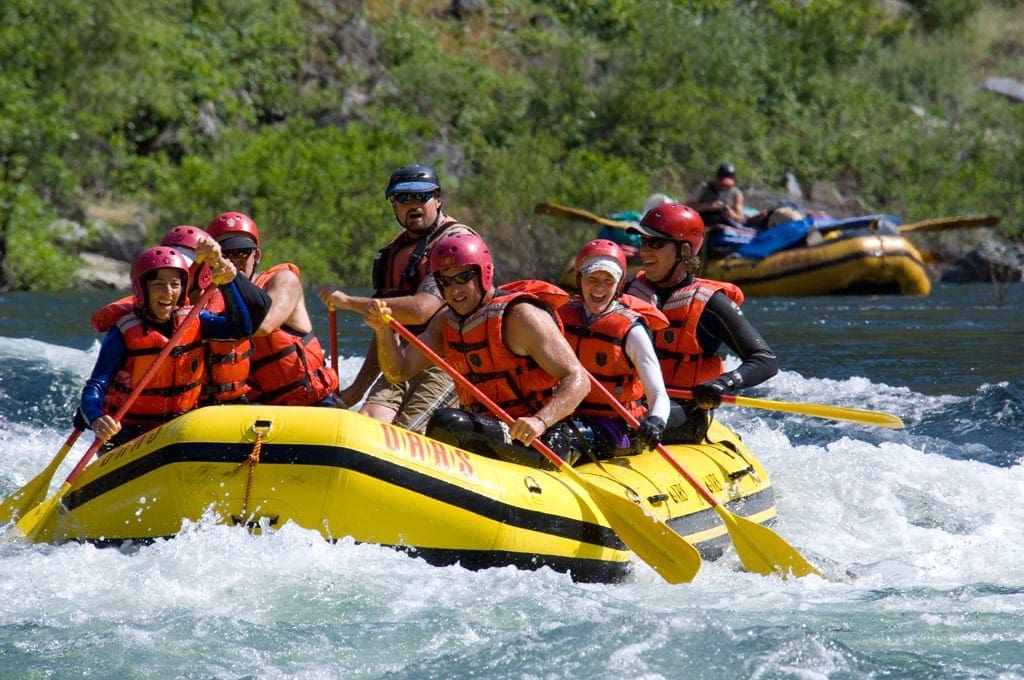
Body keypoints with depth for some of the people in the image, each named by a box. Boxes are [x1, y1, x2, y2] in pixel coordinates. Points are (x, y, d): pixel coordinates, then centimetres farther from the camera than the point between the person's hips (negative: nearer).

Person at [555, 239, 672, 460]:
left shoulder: (631, 331, -8)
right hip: (568, 414, 5)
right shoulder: (564, 316, 5)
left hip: (618, 426, -5)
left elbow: (659, 396, -12)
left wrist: (655, 422, -34)